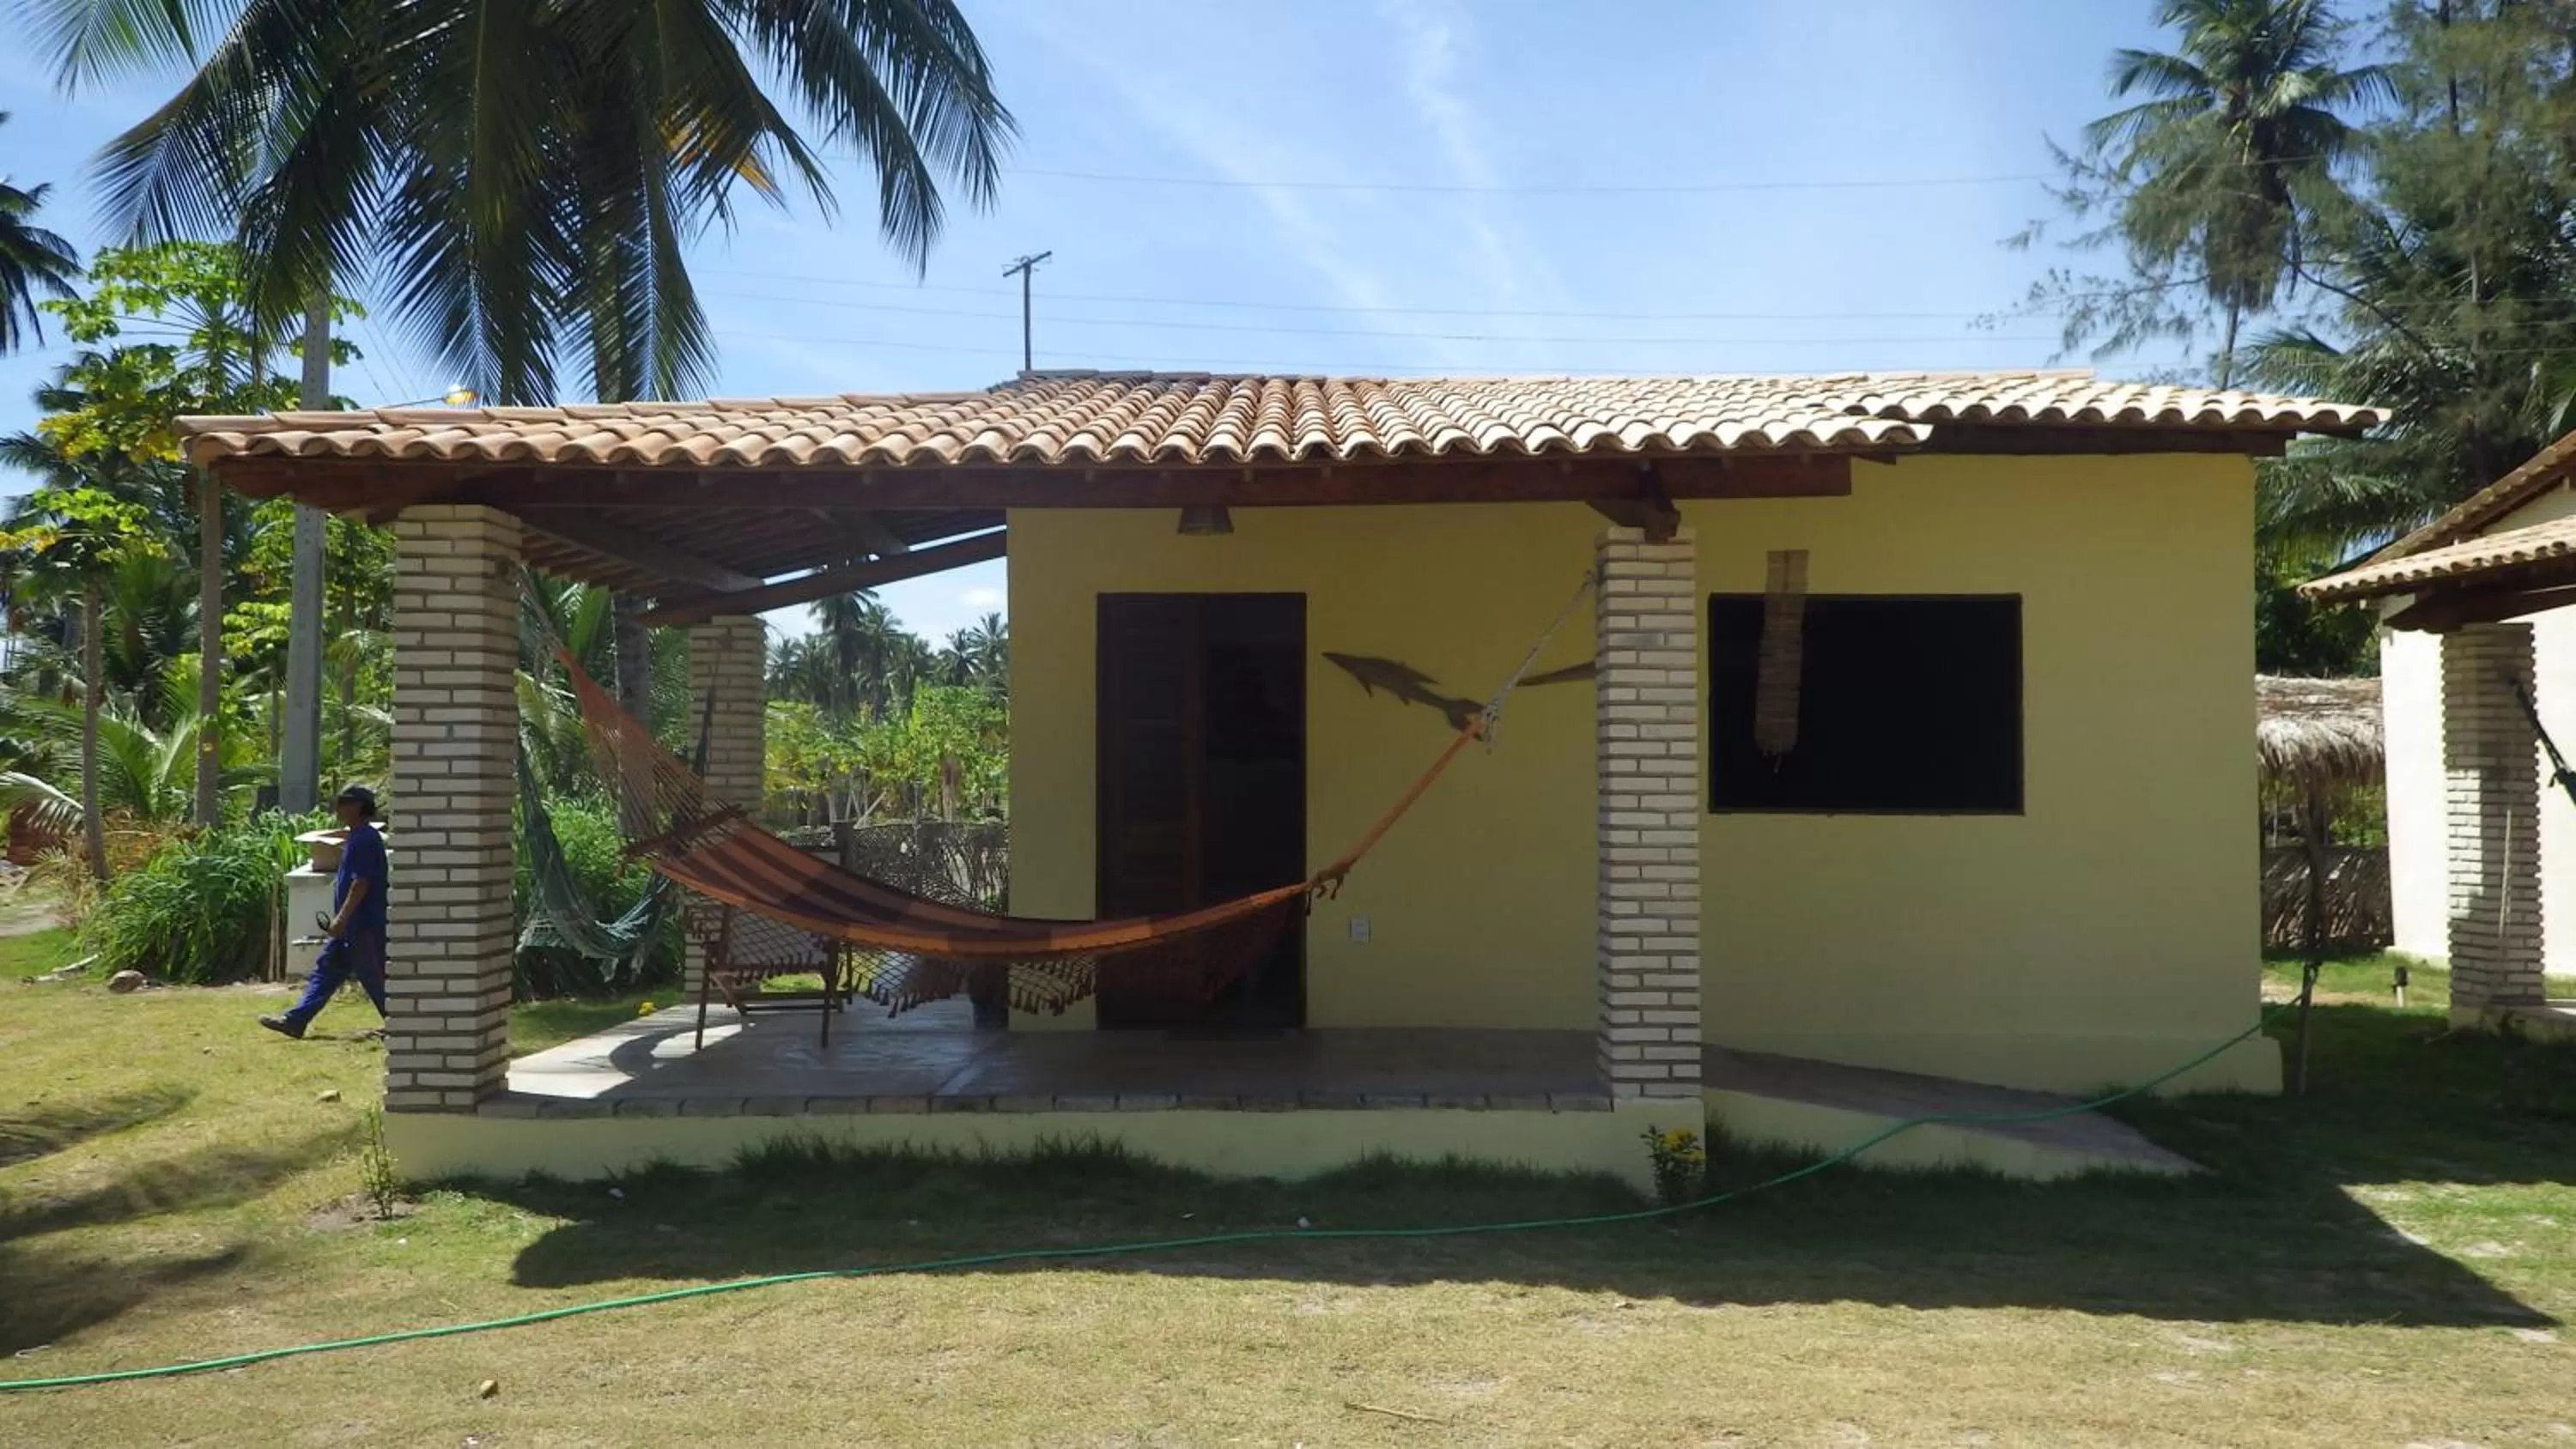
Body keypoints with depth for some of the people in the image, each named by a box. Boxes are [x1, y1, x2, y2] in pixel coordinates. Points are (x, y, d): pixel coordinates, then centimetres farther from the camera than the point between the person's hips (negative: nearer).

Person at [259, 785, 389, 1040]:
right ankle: (295, 1021, 13)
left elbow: (361, 883, -23)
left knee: (375, 980, -3)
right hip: (352, 926, 11)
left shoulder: (365, 840, -17)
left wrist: (341, 919, -22)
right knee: (325, 971, 10)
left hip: (363, 926, -11)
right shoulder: (357, 838, 15)